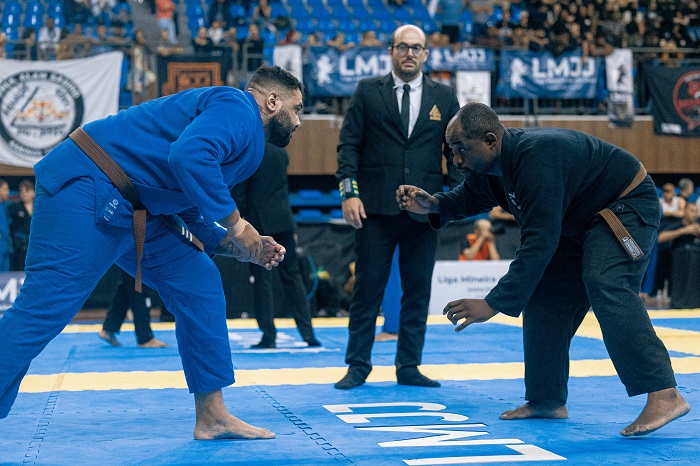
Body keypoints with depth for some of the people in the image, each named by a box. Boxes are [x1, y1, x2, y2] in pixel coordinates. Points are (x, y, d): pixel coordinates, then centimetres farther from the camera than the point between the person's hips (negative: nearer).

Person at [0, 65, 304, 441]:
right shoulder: (238, 110, -9)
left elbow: (188, 217, 25)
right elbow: (188, 155, -30)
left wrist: (243, 249, 11)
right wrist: (235, 224, -20)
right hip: (88, 188, -11)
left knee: (198, 285, 8)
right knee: (43, 309, -14)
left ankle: (211, 417, 14)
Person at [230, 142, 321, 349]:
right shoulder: (281, 151, 8)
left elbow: (238, 192, -10)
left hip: (258, 221, -5)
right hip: (283, 220, 5)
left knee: (262, 279, 1)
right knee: (291, 275, 9)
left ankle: (269, 335, 3)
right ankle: (307, 333, 7)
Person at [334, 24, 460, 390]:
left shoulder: (444, 97, 10)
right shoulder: (367, 92, 5)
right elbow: (349, 144, 1)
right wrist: (349, 192, -9)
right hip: (376, 209, -2)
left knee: (418, 291, 6)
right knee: (367, 289, 2)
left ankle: (409, 367, 15)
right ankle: (358, 366, 11)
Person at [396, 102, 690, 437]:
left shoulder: (536, 161, -36)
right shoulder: (489, 162, -6)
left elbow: (540, 242, -38)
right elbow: (471, 196, 16)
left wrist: (493, 305, -37)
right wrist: (433, 204, -8)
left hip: (628, 207, -10)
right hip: (578, 222, 10)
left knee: (605, 284, -30)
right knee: (543, 295, 5)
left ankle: (664, 395, -33)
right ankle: (548, 400, 15)